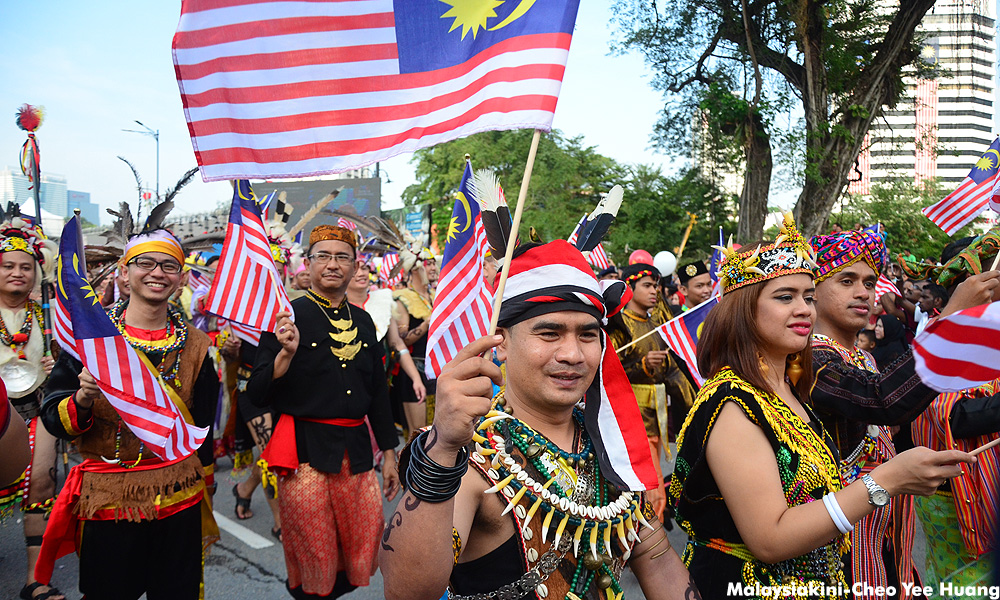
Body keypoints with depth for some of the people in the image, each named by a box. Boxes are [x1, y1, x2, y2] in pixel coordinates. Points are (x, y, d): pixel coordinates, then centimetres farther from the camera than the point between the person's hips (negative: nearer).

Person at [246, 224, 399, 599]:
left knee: (362, 556, 11)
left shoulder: (363, 321, 9)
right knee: (313, 565, 5)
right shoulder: (289, 316, -5)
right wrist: (286, 353, -23)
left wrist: (389, 453, 16)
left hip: (356, 451, 5)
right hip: (307, 452, -4)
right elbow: (257, 395, -8)